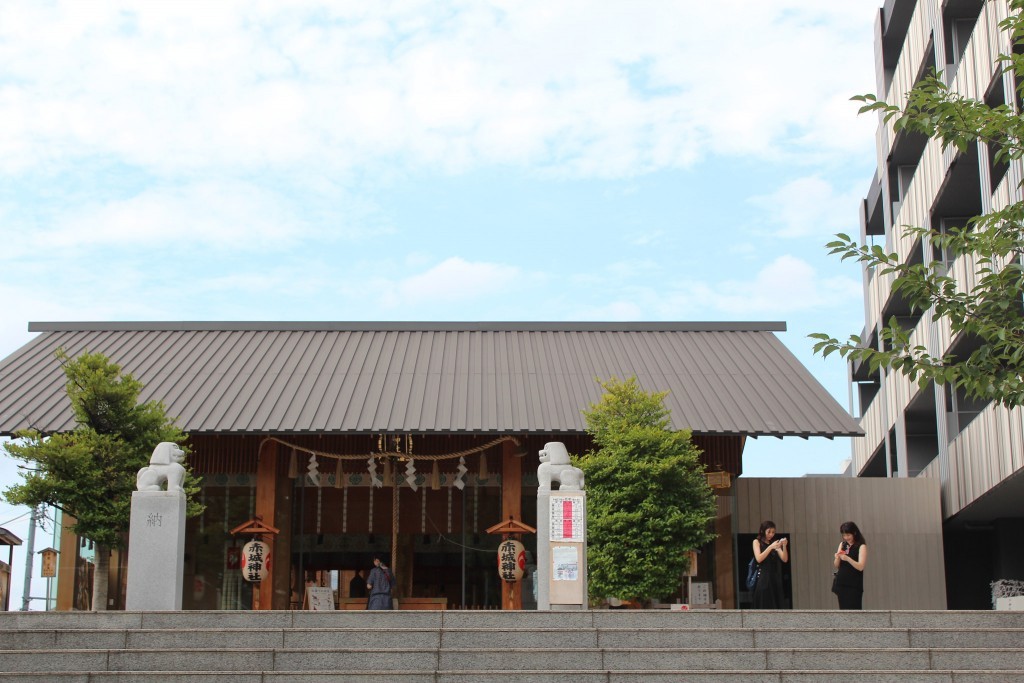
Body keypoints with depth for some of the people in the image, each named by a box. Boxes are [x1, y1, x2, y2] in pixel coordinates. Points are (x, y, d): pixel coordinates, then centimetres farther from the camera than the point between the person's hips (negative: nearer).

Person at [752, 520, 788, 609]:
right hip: (763, 579, -4)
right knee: (764, 608, -9)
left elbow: (785, 559, 4)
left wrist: (784, 546, -13)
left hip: (775, 579, 4)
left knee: (776, 607, -1)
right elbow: (759, 559, -11)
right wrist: (771, 547, -19)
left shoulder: (775, 543, 14)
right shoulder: (757, 542, 5)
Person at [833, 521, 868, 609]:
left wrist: (847, 558, -27)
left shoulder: (861, 546, -5)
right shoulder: (842, 545, 12)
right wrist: (837, 558, -9)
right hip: (841, 584, 6)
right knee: (843, 609, 5)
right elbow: (836, 566, 13)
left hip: (854, 586, -5)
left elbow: (860, 567, -14)